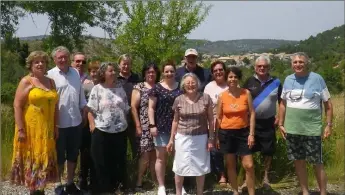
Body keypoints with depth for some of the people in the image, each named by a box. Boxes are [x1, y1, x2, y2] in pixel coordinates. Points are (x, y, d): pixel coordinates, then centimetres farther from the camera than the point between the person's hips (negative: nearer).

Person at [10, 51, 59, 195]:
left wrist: (55, 127, 11)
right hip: (30, 129, -6)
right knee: (32, 159, 3)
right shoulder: (26, 82, -6)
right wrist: (20, 129, -16)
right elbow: (17, 106, -11)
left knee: (44, 159, 13)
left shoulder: (51, 82, 11)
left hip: (47, 129, 6)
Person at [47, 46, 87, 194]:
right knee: (60, 156, 9)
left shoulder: (75, 73, 8)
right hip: (59, 123, -5)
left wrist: (84, 109, 11)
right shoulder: (51, 75, -9)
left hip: (76, 121, 5)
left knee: (73, 154, 15)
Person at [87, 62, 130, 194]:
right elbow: (91, 110, -7)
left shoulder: (120, 88, 9)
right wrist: (92, 125, -14)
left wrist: (124, 123, 9)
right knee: (101, 162, 4)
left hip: (120, 131, 4)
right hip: (101, 131, -4)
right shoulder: (97, 89, -4)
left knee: (119, 160, 12)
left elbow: (126, 109, 13)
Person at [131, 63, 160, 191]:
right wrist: (138, 126, -10)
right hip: (145, 126, -3)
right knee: (145, 154, -7)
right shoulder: (139, 87, 1)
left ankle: (155, 181, 18)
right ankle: (139, 182, 5)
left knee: (154, 154, 8)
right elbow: (133, 107, -4)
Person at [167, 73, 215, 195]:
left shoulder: (205, 98, -4)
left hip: (201, 138, 0)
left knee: (200, 167, 11)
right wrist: (171, 139, 7)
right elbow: (175, 121, 7)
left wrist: (211, 138, -3)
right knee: (180, 167, 7)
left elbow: (210, 120, 0)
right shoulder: (179, 100, -1)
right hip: (183, 138, 0)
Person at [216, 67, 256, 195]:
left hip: (243, 132, -1)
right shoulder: (222, 96, -2)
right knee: (230, 165, 11)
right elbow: (218, 117, 4)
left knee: (249, 165, -2)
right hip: (226, 133, 1)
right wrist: (217, 137, 4)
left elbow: (252, 113, -2)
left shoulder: (246, 93, -3)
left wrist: (251, 134, -7)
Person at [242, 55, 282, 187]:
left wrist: (279, 116, -2)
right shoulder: (250, 81, -1)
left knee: (268, 151, 8)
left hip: (268, 122, 1)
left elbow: (281, 101, 7)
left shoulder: (276, 82, 0)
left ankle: (266, 176, 24)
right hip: (251, 122, 0)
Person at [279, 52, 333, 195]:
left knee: (317, 163, 3)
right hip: (292, 130, 4)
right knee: (298, 162, 12)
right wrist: (281, 124, 9)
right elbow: (283, 103, 14)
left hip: (312, 130, -4)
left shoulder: (317, 79, -4)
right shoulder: (288, 80, 7)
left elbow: (328, 104, 0)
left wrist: (329, 125, -5)